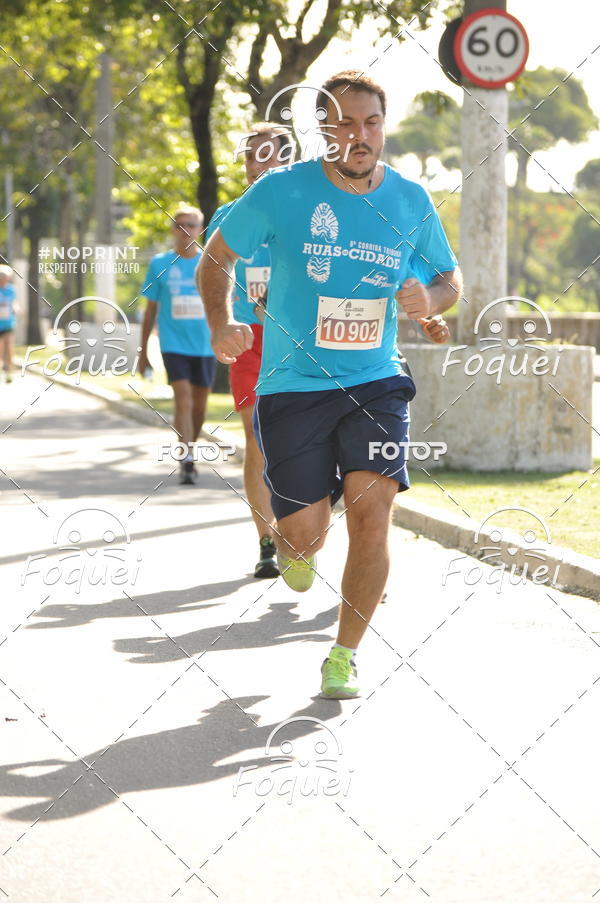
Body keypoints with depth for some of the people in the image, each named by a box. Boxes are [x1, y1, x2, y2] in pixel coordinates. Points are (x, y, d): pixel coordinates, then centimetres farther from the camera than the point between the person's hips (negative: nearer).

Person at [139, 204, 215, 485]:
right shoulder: (160, 264, 3)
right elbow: (150, 310, 9)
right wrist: (143, 351, 9)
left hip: (205, 344, 2)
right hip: (174, 344, -2)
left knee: (199, 406, 10)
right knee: (183, 401, -16)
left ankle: (189, 450, 32)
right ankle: (186, 461, -18)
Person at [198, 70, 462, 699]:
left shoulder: (411, 201, 2)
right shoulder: (281, 191, -6)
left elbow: (449, 277, 16)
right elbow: (216, 257, 6)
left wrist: (430, 300, -7)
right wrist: (221, 325, -9)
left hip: (376, 382, 2)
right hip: (293, 384, -1)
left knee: (371, 513, -15)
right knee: (305, 534, -6)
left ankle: (344, 655, 4)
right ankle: (294, 549, 36)